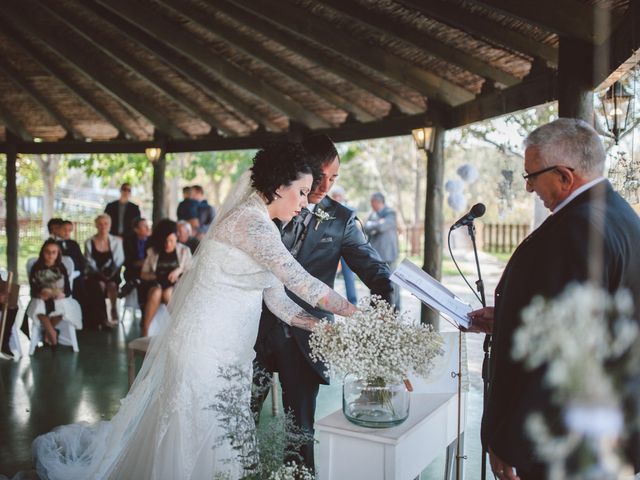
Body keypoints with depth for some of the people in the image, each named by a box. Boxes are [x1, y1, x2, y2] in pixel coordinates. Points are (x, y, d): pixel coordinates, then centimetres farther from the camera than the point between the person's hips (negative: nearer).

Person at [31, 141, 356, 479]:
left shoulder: (262, 227, 12)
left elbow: (276, 298, 9)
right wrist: (356, 314, -19)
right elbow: (300, 282, -26)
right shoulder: (250, 221, -19)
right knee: (206, 440, 1)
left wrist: (322, 326, 0)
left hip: (228, 350, 10)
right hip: (208, 349, -10)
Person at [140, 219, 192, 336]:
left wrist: (179, 271, -11)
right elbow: (143, 274, 11)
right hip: (156, 284, 1)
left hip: (176, 285, -1)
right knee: (156, 293, -37)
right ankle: (145, 332, -36)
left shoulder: (184, 251, 12)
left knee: (168, 293, -38)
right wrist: (155, 276, -9)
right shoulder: (152, 251, 12)